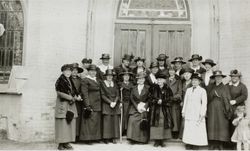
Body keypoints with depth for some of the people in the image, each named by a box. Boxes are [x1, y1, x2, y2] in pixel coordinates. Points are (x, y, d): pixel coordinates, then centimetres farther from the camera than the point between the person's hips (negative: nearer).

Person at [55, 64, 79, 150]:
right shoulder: (60, 80, -6)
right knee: (62, 123, -6)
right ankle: (61, 143, 1)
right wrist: (72, 98, -14)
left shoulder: (71, 81, 16)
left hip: (71, 105, 7)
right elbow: (60, 93, -13)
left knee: (70, 123, 5)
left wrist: (75, 97, -4)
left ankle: (67, 142, 11)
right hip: (62, 104, -7)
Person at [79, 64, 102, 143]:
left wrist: (101, 103, 14)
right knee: (90, 121, -6)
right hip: (90, 105, -7)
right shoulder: (85, 81, -6)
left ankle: (96, 137, 17)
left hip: (98, 104, 7)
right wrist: (87, 105, -19)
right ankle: (88, 138, 1)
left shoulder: (98, 80, 17)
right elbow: (84, 94, -12)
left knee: (98, 121, 9)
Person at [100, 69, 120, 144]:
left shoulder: (115, 84, 15)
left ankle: (114, 138, 3)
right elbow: (103, 95, -3)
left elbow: (117, 95, 9)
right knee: (107, 120, -9)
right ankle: (106, 138, -3)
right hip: (106, 104, -3)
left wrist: (114, 102, -8)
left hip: (115, 104, 3)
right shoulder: (103, 84, 4)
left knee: (115, 120, -1)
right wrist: (110, 102, -12)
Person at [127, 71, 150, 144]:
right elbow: (132, 98, 6)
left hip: (144, 108, -2)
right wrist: (137, 106, -7)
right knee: (132, 121, -14)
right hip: (135, 108, 2)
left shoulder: (147, 88, 5)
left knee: (143, 122, -14)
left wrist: (144, 107, -12)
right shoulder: (134, 88, 13)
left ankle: (143, 139, -5)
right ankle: (133, 139, -9)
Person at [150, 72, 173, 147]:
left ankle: (162, 141, 6)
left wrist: (162, 101, -11)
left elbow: (169, 99, -2)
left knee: (164, 124, -2)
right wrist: (157, 101, -11)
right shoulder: (155, 89, 10)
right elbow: (152, 99, 5)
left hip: (165, 110, -1)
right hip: (156, 109, 1)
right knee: (156, 124, -3)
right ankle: (156, 140, 2)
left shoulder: (167, 89, 5)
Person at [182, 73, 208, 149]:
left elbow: (204, 103, -5)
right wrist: (183, 111, 11)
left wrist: (202, 114, -10)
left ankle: (196, 145, 2)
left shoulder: (202, 91, -1)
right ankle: (188, 144, 8)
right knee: (188, 128, 2)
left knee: (197, 129, -5)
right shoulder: (188, 90, 12)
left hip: (197, 114, -4)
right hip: (188, 113, 4)